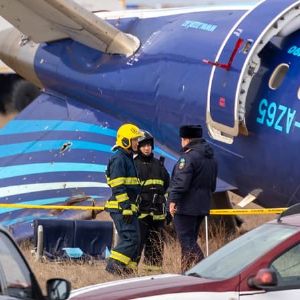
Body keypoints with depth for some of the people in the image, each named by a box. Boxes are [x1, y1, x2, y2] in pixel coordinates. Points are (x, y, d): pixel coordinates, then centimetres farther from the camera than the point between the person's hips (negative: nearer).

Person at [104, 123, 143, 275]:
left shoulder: (127, 159, 21)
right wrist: (126, 208, -22)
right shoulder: (118, 159, -13)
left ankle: (127, 268, 12)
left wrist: (131, 207, 26)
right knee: (131, 237, -15)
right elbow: (118, 187, -19)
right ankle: (114, 264, -15)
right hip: (121, 208, -10)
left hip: (128, 207, 10)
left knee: (131, 238, 10)